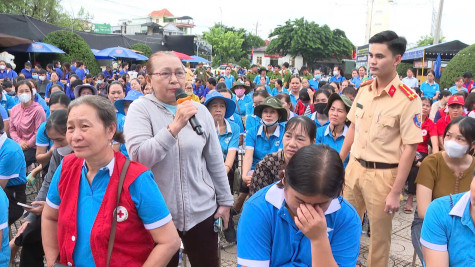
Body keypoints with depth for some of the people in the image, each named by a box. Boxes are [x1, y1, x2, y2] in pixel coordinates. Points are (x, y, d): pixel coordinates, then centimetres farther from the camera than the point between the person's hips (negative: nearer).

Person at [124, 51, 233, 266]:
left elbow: (215, 161, 7)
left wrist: (225, 200, 9)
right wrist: (175, 126, -29)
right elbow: (138, 157, -21)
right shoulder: (140, 108, -7)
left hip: (202, 210, 3)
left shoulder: (200, 110, 1)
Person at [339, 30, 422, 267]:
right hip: (354, 167, 6)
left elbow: (410, 149, -15)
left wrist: (395, 192, -15)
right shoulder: (364, 89, 1)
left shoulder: (408, 100, -16)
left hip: (382, 174, -5)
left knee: (379, 234, 11)